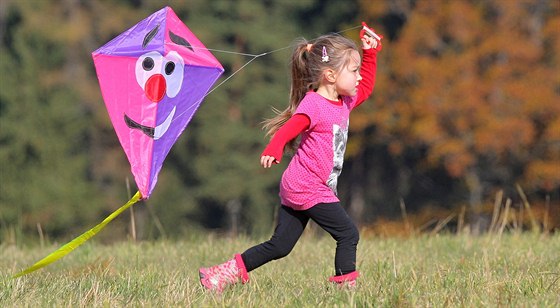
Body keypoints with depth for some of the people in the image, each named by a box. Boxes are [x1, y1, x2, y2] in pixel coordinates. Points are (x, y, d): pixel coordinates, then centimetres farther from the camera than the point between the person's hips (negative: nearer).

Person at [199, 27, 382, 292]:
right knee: (348, 234, -10)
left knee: (279, 246, 10)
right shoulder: (313, 104, -16)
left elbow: (366, 86, 31)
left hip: (297, 190, 9)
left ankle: (226, 273, 12)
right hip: (308, 188, -9)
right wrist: (273, 150, -48)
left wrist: (370, 53, 22)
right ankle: (345, 285, -8)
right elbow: (289, 128, -30)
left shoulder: (345, 102, 13)